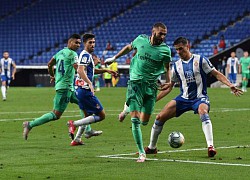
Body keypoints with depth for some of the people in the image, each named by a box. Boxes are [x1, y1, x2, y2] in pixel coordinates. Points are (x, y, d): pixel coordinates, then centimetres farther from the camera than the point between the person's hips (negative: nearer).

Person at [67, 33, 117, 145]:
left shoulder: (87, 55, 19)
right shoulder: (85, 55, -12)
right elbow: (80, 71, -28)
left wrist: (106, 70, 31)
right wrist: (90, 83, -40)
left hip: (80, 90, 10)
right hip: (85, 90, -10)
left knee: (88, 115, 23)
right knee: (101, 115, -6)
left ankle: (76, 139, 23)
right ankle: (74, 124, -12)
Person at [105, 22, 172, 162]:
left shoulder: (165, 50, -5)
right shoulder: (141, 40, -2)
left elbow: (167, 68, 8)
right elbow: (129, 47, 19)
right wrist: (114, 58, 26)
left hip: (151, 85, 1)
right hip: (135, 82, -1)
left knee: (144, 121, 3)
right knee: (135, 120, -10)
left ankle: (127, 109, 37)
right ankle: (142, 153, -5)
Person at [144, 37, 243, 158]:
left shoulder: (200, 60, -3)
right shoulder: (176, 65, 8)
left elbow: (216, 74, -2)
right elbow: (169, 87, 15)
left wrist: (230, 85, -16)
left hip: (200, 98, -4)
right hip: (183, 98, 4)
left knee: (203, 113, -38)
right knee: (160, 118, -5)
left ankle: (210, 146, -43)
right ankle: (151, 148, 14)